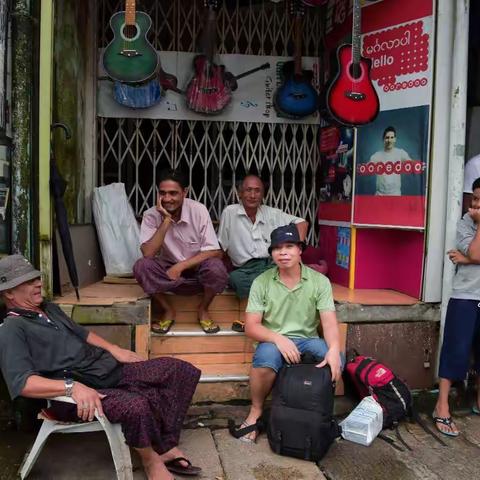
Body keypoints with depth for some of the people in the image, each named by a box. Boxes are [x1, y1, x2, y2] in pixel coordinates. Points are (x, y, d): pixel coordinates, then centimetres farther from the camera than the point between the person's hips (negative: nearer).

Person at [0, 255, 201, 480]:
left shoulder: (49, 308, 20)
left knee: (183, 370, -2)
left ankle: (166, 447, -3)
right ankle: (151, 459, -8)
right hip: (80, 388, -9)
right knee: (136, 406, -38)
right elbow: (22, 382, -22)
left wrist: (114, 349, 15)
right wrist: (72, 386, -34)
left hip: (108, 368, 9)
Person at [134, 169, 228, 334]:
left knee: (216, 267, -33)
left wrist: (181, 266, -25)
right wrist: (166, 220, -27)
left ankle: (203, 310, -1)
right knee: (141, 266, -28)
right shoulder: (151, 215, -12)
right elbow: (148, 253, -24)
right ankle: (168, 311, -3)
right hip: (169, 271, 1)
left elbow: (215, 252, -18)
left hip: (198, 270, -1)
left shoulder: (198, 210, -16)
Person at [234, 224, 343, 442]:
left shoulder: (320, 281, -2)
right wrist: (278, 338, -26)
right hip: (274, 341, -1)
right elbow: (251, 326, -7)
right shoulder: (261, 282, -3)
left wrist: (334, 349, -32)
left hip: (307, 340, 1)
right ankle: (256, 411, -7)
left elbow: (329, 322, -10)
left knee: (335, 363, -28)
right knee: (266, 358, -36)